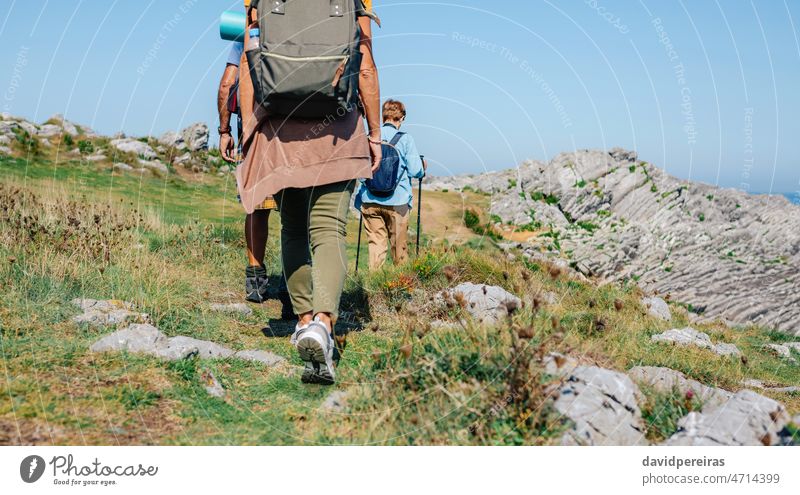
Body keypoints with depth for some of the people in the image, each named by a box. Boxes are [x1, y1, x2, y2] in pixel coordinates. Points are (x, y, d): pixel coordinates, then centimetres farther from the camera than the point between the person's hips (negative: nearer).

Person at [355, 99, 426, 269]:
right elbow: (415, 171, -6)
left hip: (369, 201, 2)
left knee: (376, 244, 4)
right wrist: (423, 168, 15)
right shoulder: (405, 139, -5)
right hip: (397, 202, -2)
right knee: (399, 247, 9)